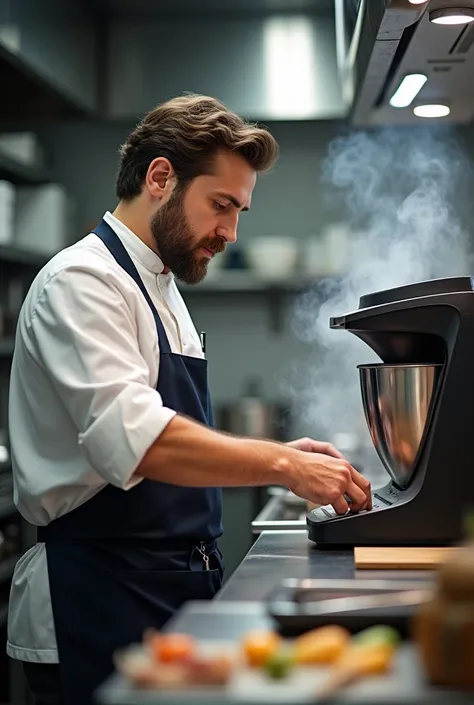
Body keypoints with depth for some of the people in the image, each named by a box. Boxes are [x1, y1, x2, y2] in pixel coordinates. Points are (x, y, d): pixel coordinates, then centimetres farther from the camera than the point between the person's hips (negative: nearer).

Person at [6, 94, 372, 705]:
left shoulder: (160, 289, 17)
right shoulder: (82, 281, -13)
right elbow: (135, 440, -28)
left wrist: (277, 457, 7)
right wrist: (281, 464, -24)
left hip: (175, 592, 9)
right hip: (101, 606, -9)